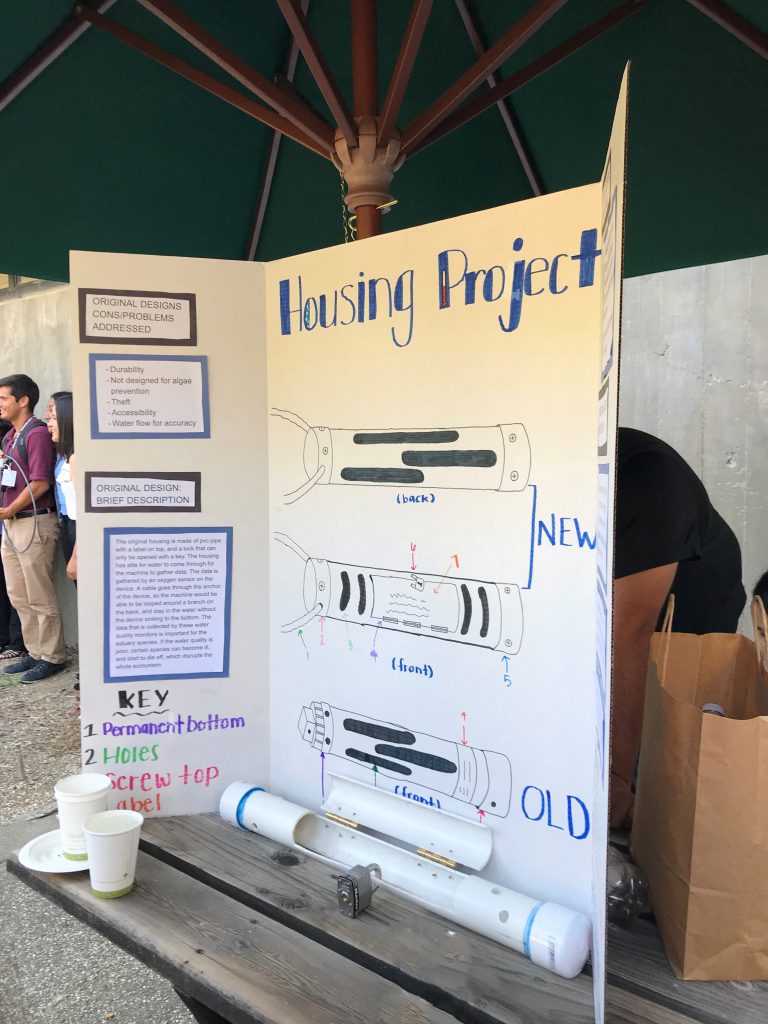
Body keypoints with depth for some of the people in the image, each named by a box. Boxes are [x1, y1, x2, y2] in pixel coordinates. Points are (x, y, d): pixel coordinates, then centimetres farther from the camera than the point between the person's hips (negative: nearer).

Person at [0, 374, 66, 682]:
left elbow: (40, 483, -19)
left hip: (34, 523, -9)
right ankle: (35, 652, 24)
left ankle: (52, 657, 9)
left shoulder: (37, 433, -12)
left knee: (40, 597, -1)